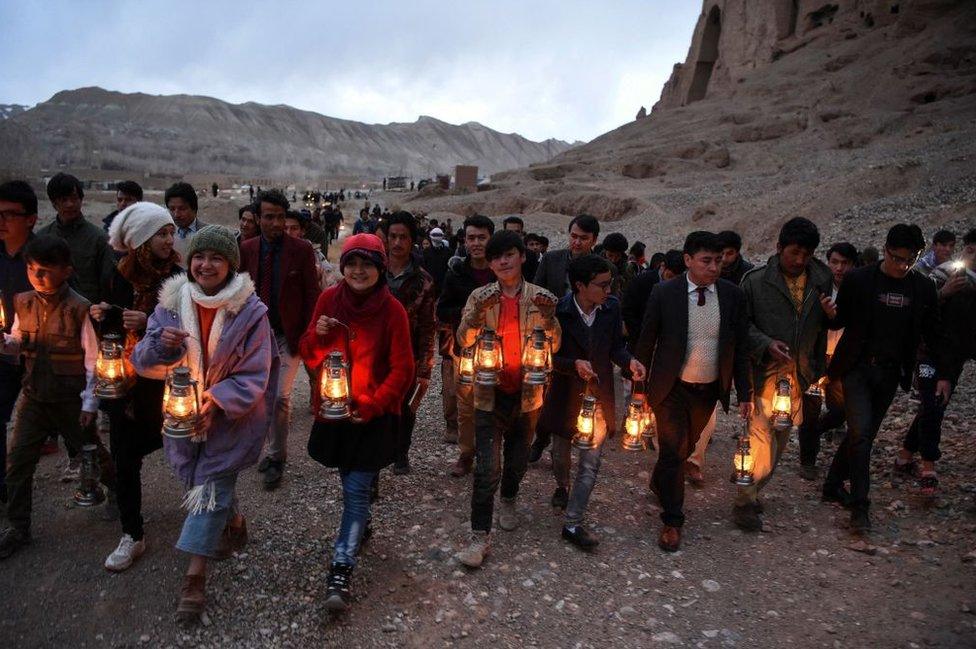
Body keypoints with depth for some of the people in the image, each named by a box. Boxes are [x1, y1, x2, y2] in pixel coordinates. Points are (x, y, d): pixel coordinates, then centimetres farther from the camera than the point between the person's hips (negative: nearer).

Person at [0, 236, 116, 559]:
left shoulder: (79, 308, -17)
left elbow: (93, 358, -13)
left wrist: (90, 401, -12)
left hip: (70, 398, -5)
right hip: (34, 395, 5)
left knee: (92, 452, 12)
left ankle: (119, 490, 41)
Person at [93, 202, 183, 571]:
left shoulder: (178, 278, -10)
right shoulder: (121, 277, 1)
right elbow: (112, 328, 12)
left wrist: (149, 323, -26)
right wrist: (101, 317, -9)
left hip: (164, 381, -3)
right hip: (126, 381, 4)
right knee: (125, 460, 8)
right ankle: (132, 535, 24)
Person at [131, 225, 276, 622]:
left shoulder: (250, 311, -17)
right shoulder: (172, 303, -6)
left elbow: (253, 376, -16)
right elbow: (144, 363, -7)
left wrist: (216, 401, -31)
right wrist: (160, 345, -30)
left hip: (233, 413, -4)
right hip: (183, 411, 4)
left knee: (212, 482, -4)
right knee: (200, 475, 18)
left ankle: (195, 577, 6)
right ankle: (234, 524, 47)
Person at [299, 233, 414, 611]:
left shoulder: (392, 310, -11)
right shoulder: (329, 300, -2)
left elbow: (402, 368, -9)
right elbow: (309, 355, 4)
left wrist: (372, 404, -17)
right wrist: (316, 334, -17)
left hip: (373, 413, -4)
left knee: (356, 488, -6)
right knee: (349, 479, 20)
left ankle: (342, 567, 1)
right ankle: (362, 521, 48)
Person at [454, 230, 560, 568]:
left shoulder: (540, 297, -3)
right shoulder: (480, 297, -4)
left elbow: (554, 346, -4)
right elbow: (464, 341, -10)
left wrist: (549, 315, -23)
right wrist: (478, 312, -28)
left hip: (527, 392, 2)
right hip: (490, 392, -2)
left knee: (517, 459, 19)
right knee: (487, 467, -6)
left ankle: (508, 502, 48)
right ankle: (480, 536, 3)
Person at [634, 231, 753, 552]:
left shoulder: (733, 295, -5)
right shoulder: (664, 293, -13)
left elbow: (741, 348, 0)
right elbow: (646, 343, -6)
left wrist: (745, 393, -1)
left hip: (708, 390, 4)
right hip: (671, 389, -3)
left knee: (685, 448, 20)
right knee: (672, 452, 1)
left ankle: (659, 484, 49)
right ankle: (672, 520, 17)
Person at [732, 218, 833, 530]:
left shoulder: (821, 281, 6)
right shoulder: (756, 281, -7)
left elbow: (823, 327, 17)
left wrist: (831, 313, -6)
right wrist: (766, 344, -20)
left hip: (799, 376, 5)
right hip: (764, 373, -5)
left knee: (781, 439, 14)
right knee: (760, 438, -8)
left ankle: (752, 492, 32)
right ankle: (744, 503, 8)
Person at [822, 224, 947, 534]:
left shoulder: (924, 287, 3)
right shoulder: (858, 279, -7)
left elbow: (932, 333, 11)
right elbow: (838, 321, -2)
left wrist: (942, 373, 8)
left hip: (891, 373, 4)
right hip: (857, 368, -4)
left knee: (864, 434, 10)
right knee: (861, 432, -12)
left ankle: (833, 485, 27)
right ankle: (859, 505, -3)